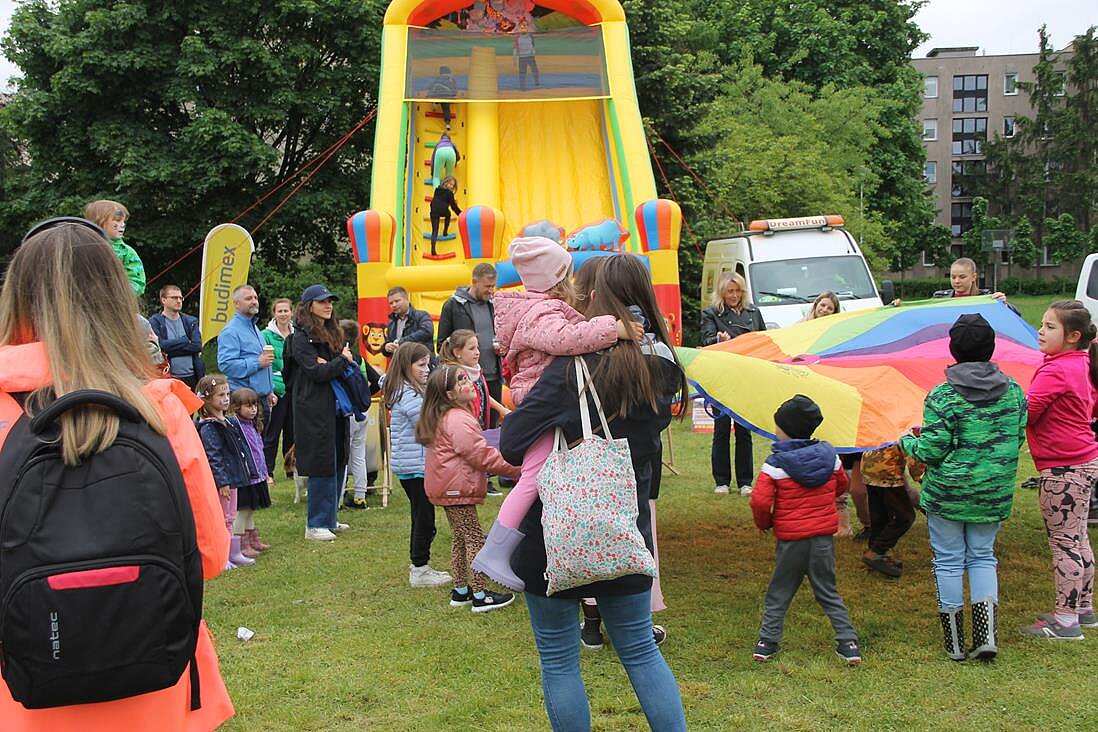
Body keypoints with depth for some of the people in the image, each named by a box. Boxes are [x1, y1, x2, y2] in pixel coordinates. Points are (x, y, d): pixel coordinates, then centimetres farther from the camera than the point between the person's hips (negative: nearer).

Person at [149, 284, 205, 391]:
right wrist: (186, 341, -5)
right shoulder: (154, 322, 1)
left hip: (191, 378, 4)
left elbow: (198, 346, 0)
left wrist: (171, 348, -7)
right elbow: (160, 345, -13)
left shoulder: (191, 321, 13)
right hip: (167, 378, -4)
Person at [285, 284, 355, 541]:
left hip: (335, 408, 8)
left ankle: (328, 518, 22)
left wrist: (329, 365, -9)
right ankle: (316, 525, 0)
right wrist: (342, 360, -6)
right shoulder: (301, 336, -8)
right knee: (323, 465, -7)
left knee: (337, 462, 11)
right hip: (314, 411, -8)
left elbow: (350, 361, 11)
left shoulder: (333, 332, 17)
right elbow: (316, 371, -17)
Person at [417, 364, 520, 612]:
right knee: (475, 539, -5)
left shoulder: (441, 417, 14)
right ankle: (480, 596, -2)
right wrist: (515, 469, -16)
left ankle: (460, 591, 24)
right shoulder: (458, 420, -20)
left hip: (446, 487, 11)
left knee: (459, 538, 17)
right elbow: (481, 455, -22)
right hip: (457, 488, -11)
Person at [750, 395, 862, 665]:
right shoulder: (829, 455, -1)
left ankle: (767, 642, 13)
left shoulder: (775, 464, -14)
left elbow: (760, 501, -19)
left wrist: (764, 523, 1)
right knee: (827, 591, 13)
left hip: (790, 538, -3)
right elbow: (842, 485, 16)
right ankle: (848, 642, 9)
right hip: (824, 536, 3)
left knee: (779, 592, 12)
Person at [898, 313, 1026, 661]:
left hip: (947, 494, -4)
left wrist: (908, 441, 4)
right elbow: (1018, 438, 7)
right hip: (994, 494, 4)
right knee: (982, 557, 17)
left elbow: (931, 451, -16)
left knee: (948, 561, 8)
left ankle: (954, 644, 16)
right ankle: (986, 637, 8)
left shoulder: (942, 397, -17)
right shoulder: (1013, 391, -1)